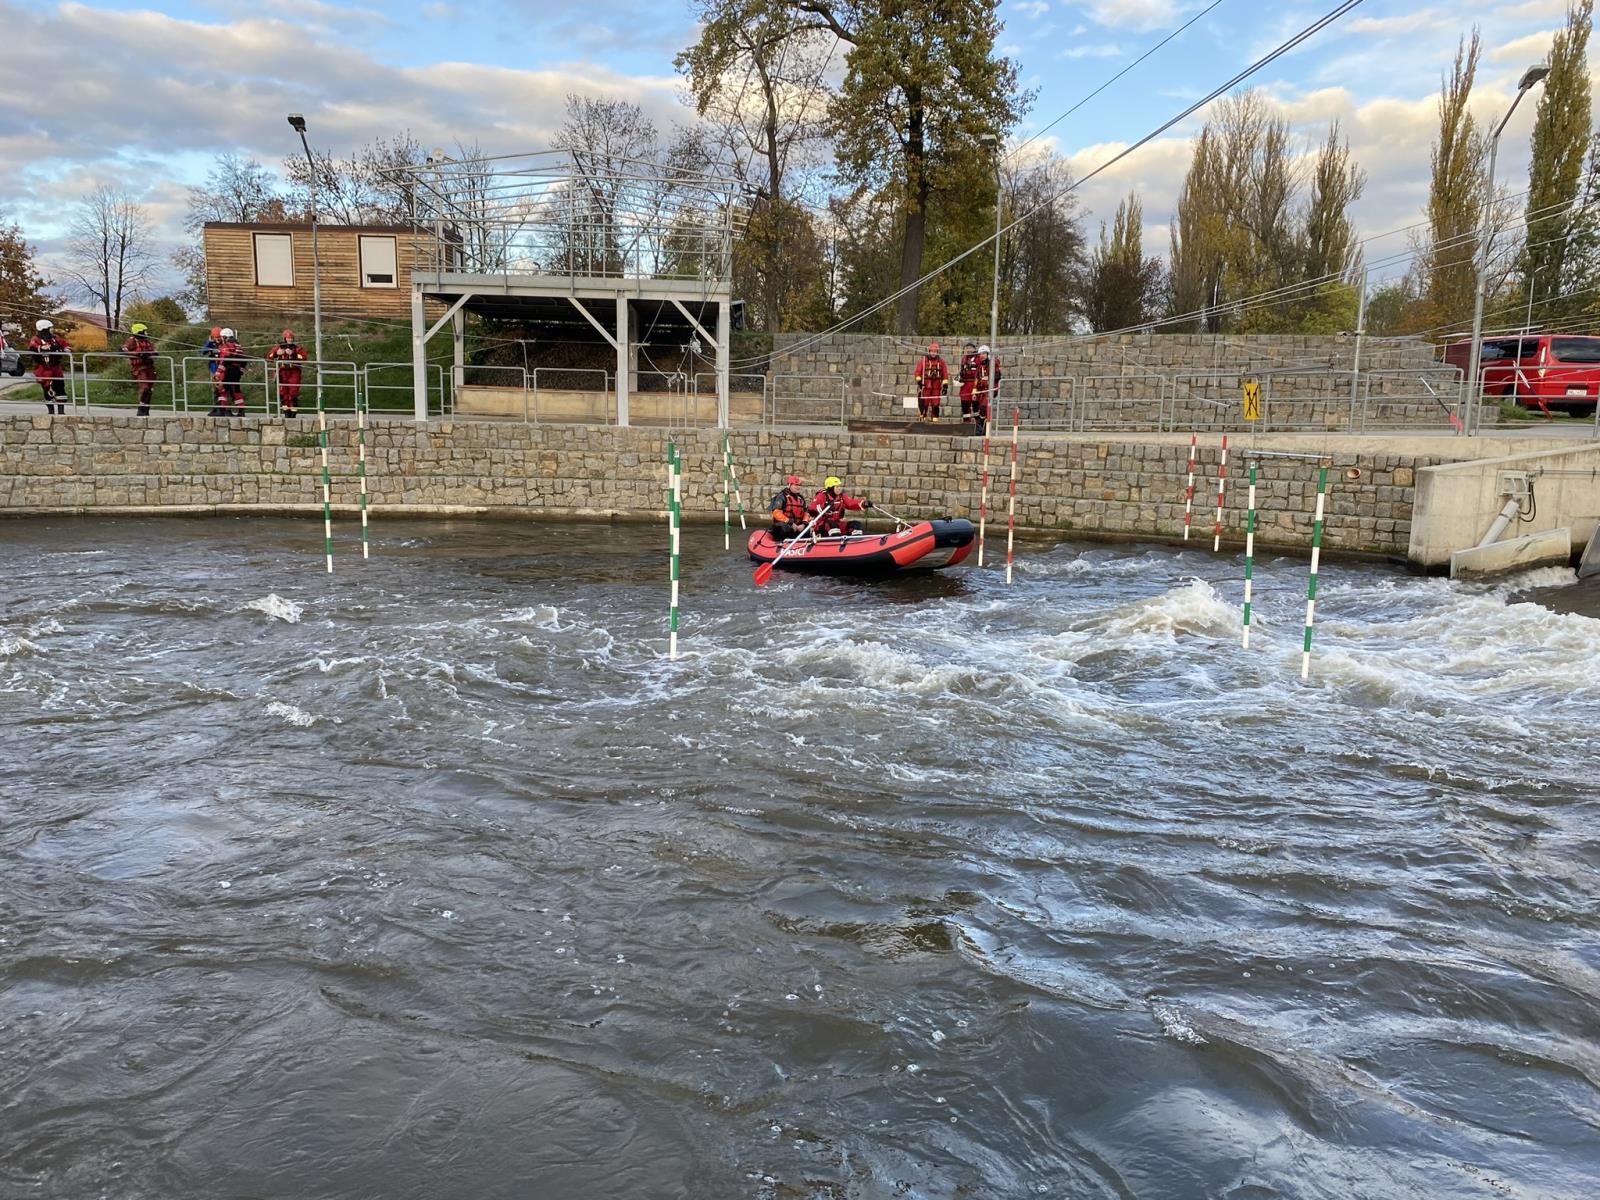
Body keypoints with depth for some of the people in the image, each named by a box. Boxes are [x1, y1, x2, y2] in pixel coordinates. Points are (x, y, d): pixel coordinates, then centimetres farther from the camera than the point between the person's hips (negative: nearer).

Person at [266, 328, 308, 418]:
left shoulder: (298, 347, 3)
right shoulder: (279, 347, 9)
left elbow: (303, 357, -13)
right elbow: (269, 357, 8)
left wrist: (293, 354, -21)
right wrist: (277, 353, -9)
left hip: (294, 373, -2)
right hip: (283, 373, 2)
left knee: (293, 392, -6)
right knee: (283, 392, 2)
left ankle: (293, 412, -2)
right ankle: (286, 412, 10)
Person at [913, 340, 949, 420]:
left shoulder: (941, 361, 9)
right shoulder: (923, 360, 3)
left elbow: (945, 374, 10)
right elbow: (918, 372, 2)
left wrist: (945, 386, 5)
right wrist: (919, 381, -9)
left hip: (936, 386, 2)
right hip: (925, 386, -2)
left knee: (935, 405, 0)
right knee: (924, 404, -4)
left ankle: (935, 419, 5)